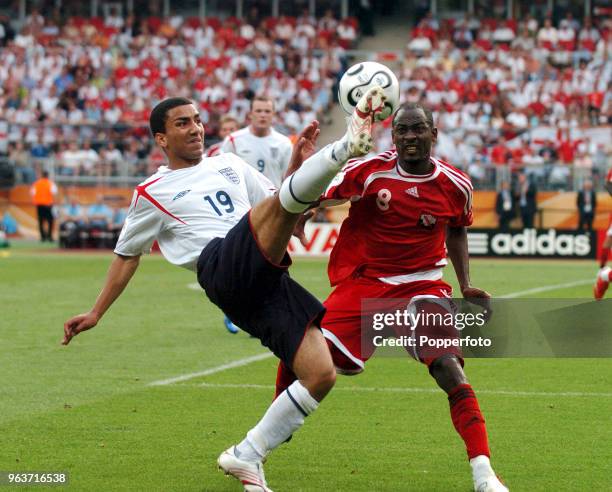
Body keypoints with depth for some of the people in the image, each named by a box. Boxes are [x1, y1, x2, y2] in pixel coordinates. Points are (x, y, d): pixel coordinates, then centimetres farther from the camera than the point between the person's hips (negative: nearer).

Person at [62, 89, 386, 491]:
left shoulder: (230, 165, 30)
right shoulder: (153, 193, 16)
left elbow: (285, 211, 29)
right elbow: (127, 254, 24)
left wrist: (298, 163, 12)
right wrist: (95, 314, 22)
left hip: (269, 280, 6)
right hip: (223, 267, -6)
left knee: (322, 374, -9)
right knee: (283, 200, -31)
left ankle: (246, 457, 1)